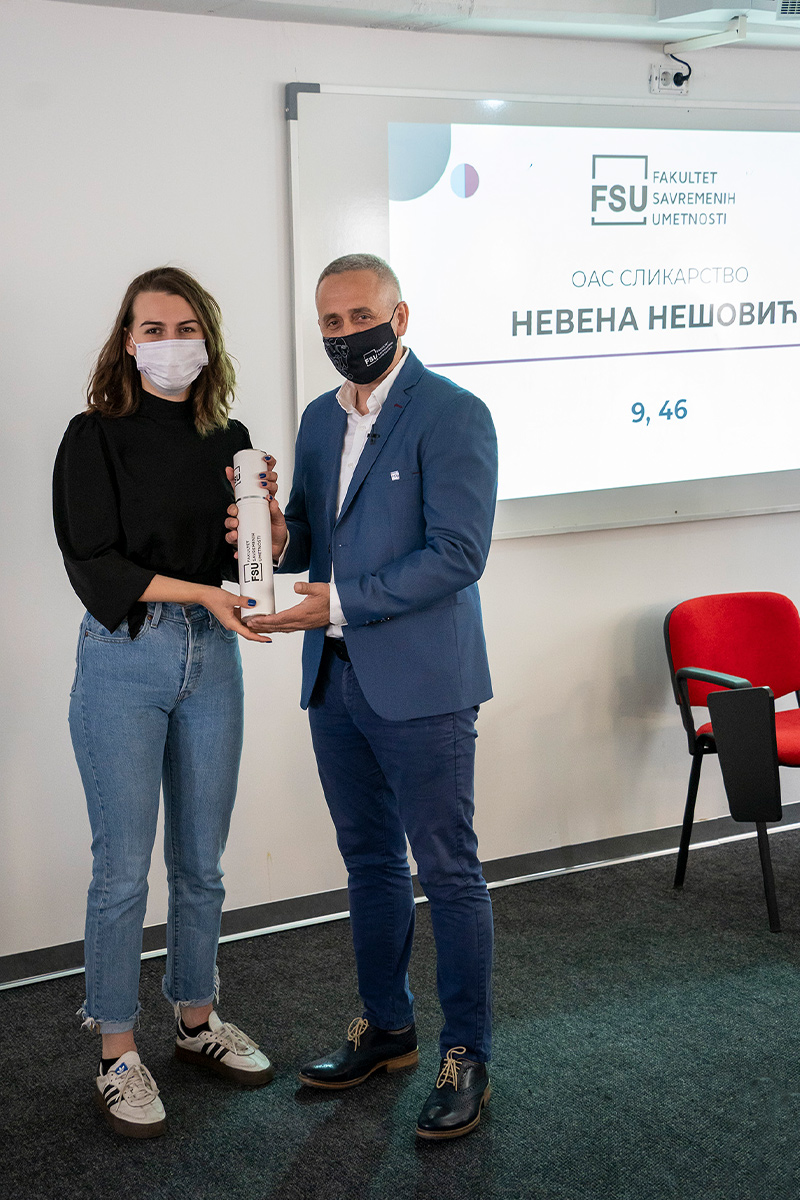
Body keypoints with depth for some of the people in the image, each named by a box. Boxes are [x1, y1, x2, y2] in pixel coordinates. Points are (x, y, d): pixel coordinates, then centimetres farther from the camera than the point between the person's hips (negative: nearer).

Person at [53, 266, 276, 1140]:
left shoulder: (229, 439, 8)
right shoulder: (96, 437, -5)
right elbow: (93, 565, -11)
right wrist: (201, 592, -19)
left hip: (212, 657, 4)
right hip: (124, 658, -4)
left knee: (201, 862, 14)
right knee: (123, 870, 1)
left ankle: (197, 1020, 31)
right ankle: (117, 1054, 14)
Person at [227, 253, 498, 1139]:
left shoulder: (452, 414, -11)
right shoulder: (319, 419, 13)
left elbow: (457, 554, -18)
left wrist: (340, 602, -21)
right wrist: (280, 540, -6)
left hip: (419, 683, -7)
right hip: (335, 678, 8)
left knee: (448, 870, 2)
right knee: (369, 861, 18)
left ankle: (466, 1055, 16)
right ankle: (385, 1028, 33)